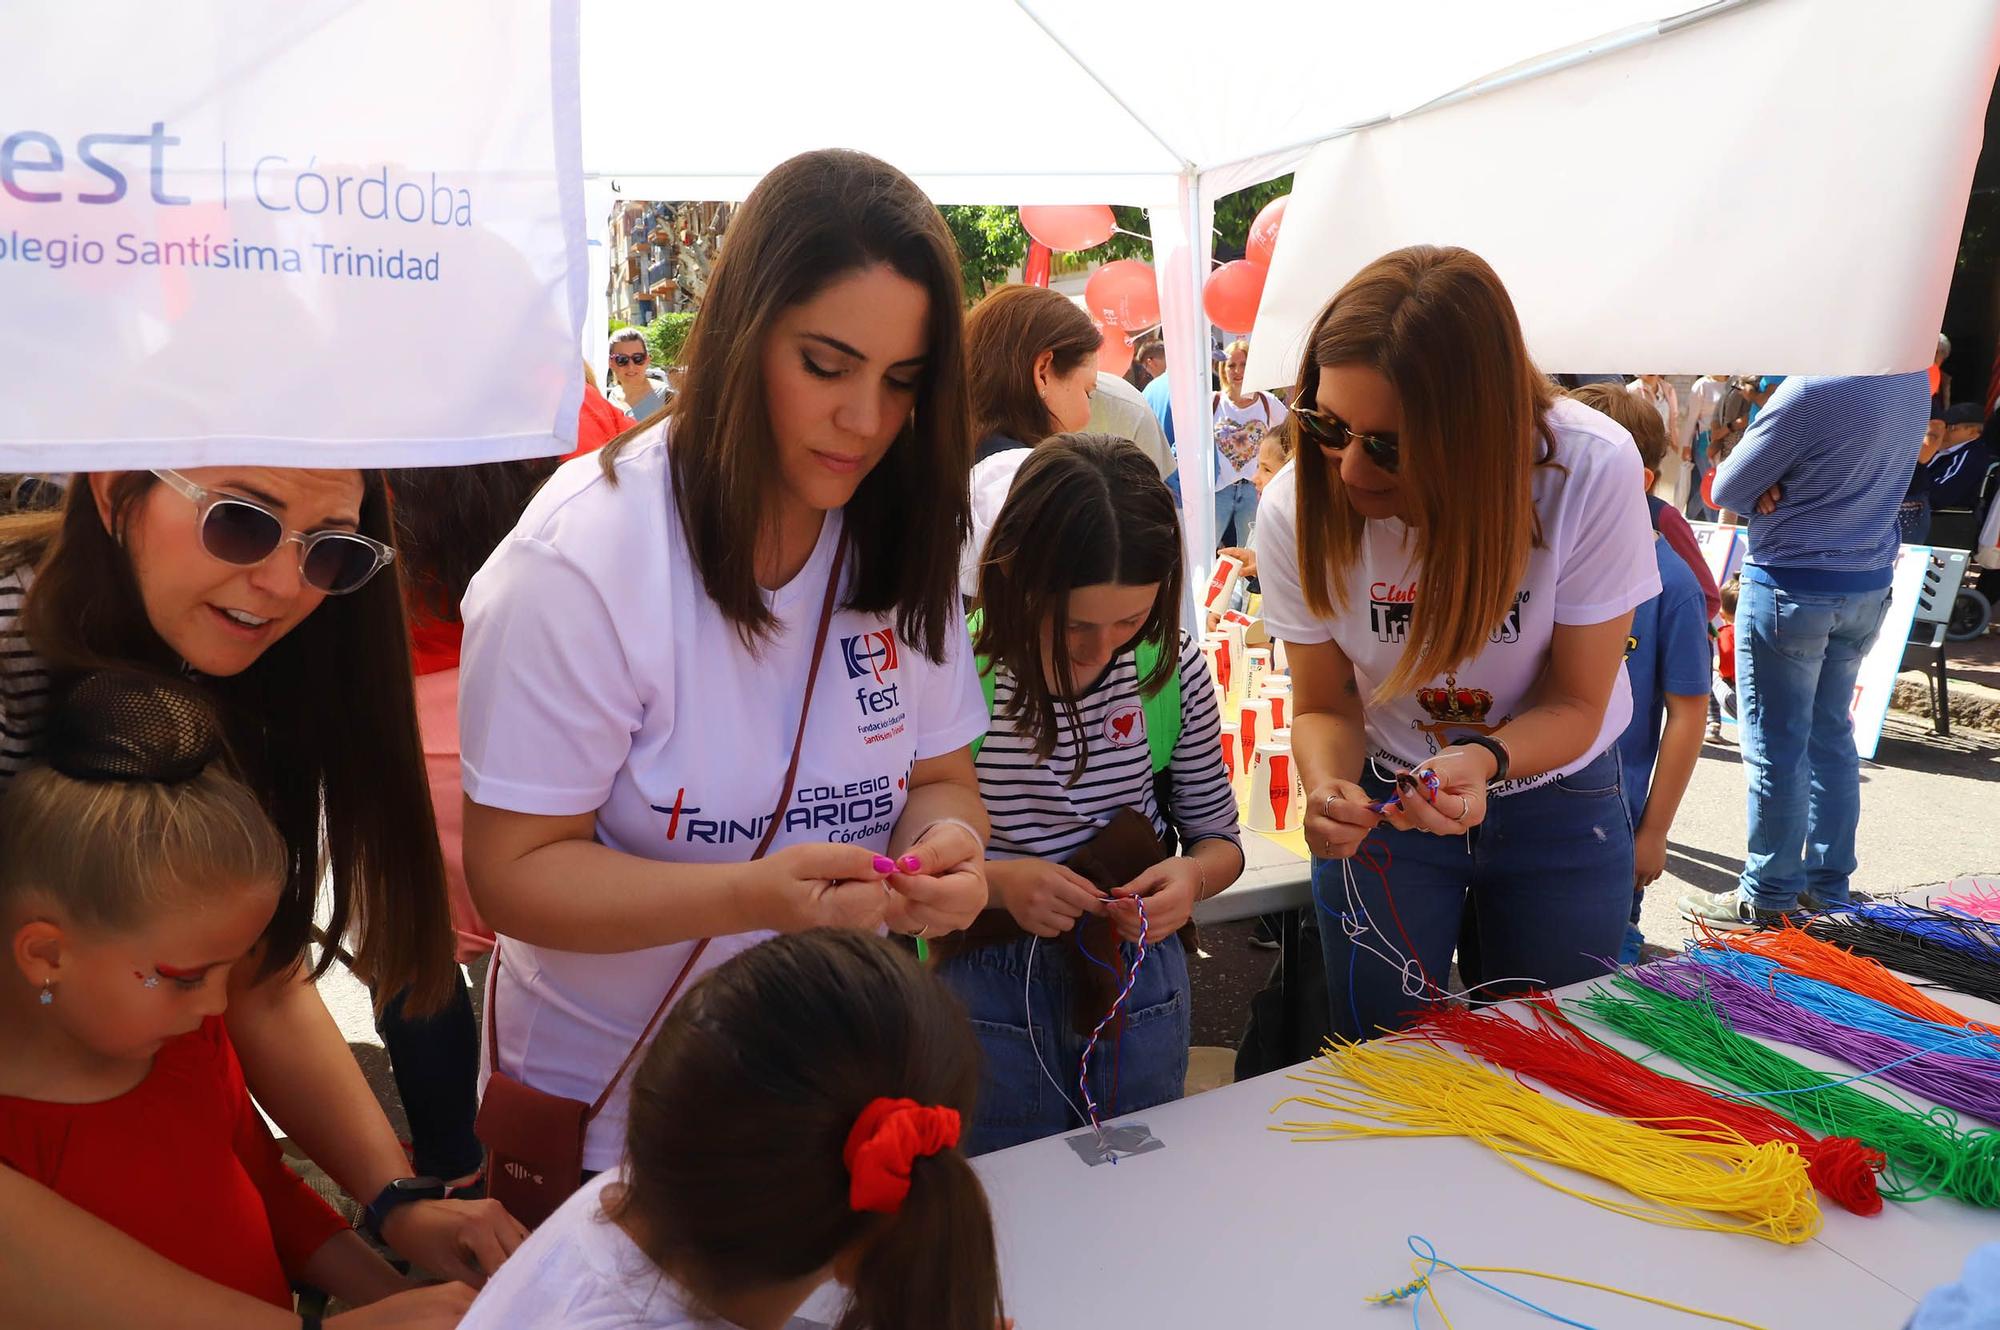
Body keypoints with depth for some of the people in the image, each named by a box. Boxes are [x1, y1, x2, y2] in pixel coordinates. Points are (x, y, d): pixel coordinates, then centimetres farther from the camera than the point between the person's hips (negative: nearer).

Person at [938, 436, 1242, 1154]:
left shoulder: (1170, 665, -7)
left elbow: (1217, 835, 5)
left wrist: (1193, 876, -15)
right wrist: (993, 880, -26)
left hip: (1140, 979, 3)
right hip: (991, 994, -3)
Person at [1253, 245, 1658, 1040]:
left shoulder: (1591, 470, -26)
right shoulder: (1298, 507, -22)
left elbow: (1575, 703, -16)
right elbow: (1324, 706, -10)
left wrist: (1485, 758, -37)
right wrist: (1328, 787, -32)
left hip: (1559, 803, 0)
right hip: (1382, 799, 1)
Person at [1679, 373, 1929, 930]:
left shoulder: (1812, 387, -21)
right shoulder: (1913, 378, 5)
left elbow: (1727, 490, -13)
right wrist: (1786, 486, -2)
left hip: (1793, 586, -8)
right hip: (1869, 586, 8)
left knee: (1776, 744, 2)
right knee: (1831, 735, 17)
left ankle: (1767, 896, 10)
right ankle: (1827, 881, 25)